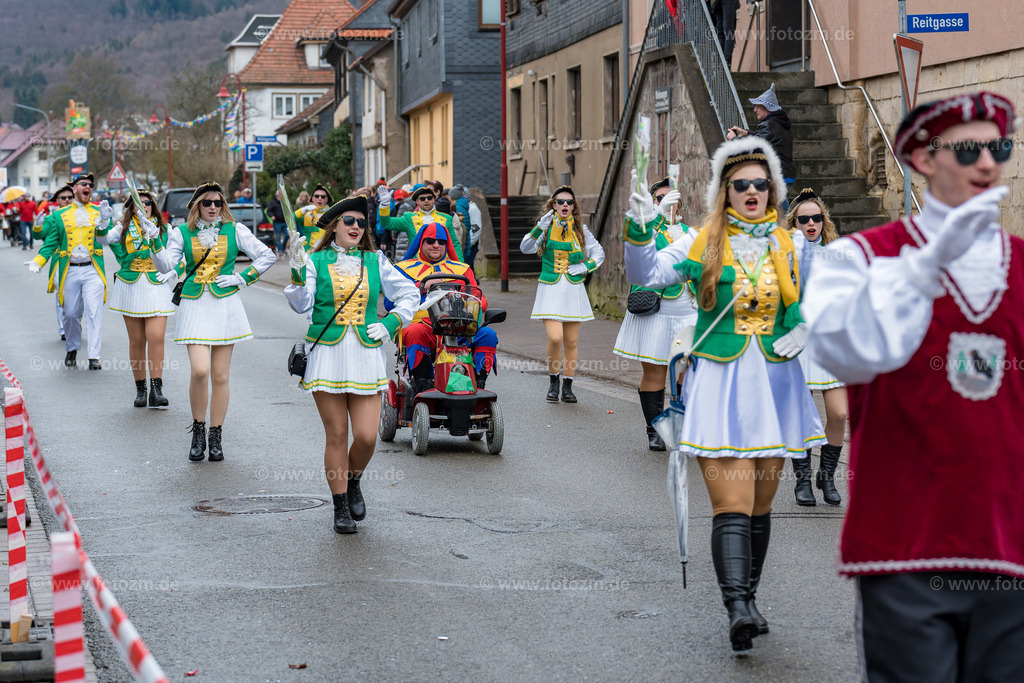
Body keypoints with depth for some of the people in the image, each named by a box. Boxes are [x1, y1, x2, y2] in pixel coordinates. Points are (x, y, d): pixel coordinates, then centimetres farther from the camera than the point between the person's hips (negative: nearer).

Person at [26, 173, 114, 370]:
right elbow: (51, 242, 8)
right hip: (69, 272, 1)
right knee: (71, 314, 9)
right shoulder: (60, 216, 9)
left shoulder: (98, 213, 7)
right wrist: (38, 262, -7)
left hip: (92, 270, -1)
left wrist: (104, 221, -32)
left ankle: (94, 356, -12)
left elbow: (104, 234, -10)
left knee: (94, 313, -11)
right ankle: (72, 350, 30)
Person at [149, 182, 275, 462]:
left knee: (220, 376, 4)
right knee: (200, 371, -16)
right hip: (194, 306, -1)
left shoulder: (234, 230, 4)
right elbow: (166, 266, -3)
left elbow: (267, 256, 6)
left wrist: (242, 278, -2)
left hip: (225, 305, 1)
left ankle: (216, 437, 15)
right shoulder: (183, 232, 5)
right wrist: (154, 242, -18)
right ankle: (198, 431, 5)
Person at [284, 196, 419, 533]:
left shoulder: (375, 262, 8)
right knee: (336, 435, 1)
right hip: (326, 354, -2)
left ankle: (353, 481, 26)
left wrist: (391, 323, 2)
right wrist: (297, 274, -21)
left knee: (366, 437, -5)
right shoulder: (315, 261, 2)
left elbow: (409, 294, 15)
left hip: (366, 354, 2)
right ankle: (341, 507, 14)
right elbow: (301, 305, -7)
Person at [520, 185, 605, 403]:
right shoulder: (547, 226, 1)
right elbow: (525, 248, -13)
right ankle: (553, 381, 5)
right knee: (555, 338, -16)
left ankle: (567, 386, 15)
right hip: (550, 289, -3)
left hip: (574, 289, 3)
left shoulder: (580, 230, 7)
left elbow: (599, 253, 15)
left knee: (571, 341, 4)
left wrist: (585, 267, -2)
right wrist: (539, 228, -26)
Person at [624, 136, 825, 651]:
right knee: (732, 505, -14)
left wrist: (807, 330, 0)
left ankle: (748, 598, 22)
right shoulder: (704, 245, 2)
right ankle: (737, 609, -22)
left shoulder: (791, 247, 8)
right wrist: (640, 230, -20)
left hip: (775, 386, 3)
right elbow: (645, 275, -4)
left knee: (760, 505, 10)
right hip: (720, 387, -3)